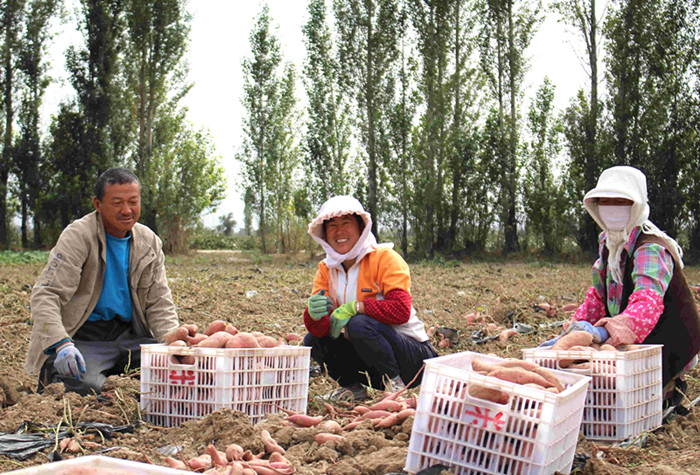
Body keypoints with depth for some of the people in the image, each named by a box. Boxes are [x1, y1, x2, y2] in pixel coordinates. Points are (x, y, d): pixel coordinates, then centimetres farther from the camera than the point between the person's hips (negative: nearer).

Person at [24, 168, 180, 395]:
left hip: (128, 334, 4)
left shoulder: (149, 242, 9)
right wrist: (61, 344, -33)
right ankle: (52, 376, 3)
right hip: (83, 337, -4)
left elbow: (159, 302, 10)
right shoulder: (78, 236, -8)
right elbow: (45, 294, -16)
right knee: (86, 386, -32)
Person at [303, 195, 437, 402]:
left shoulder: (384, 258, -13)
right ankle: (353, 386, 10)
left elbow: (401, 310, -26)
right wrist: (314, 314, -29)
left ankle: (395, 383, -12)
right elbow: (320, 329, -6)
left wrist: (354, 307, -28)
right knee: (313, 340, -8)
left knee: (359, 324, -30)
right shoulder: (326, 269, 4)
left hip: (413, 356, -6)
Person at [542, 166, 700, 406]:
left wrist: (624, 326, -61)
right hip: (635, 345, 9)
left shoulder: (651, 249, -22)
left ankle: (667, 392, 2)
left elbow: (648, 300, -41)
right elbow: (599, 295, 14)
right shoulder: (607, 243, 6)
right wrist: (576, 324, -3)